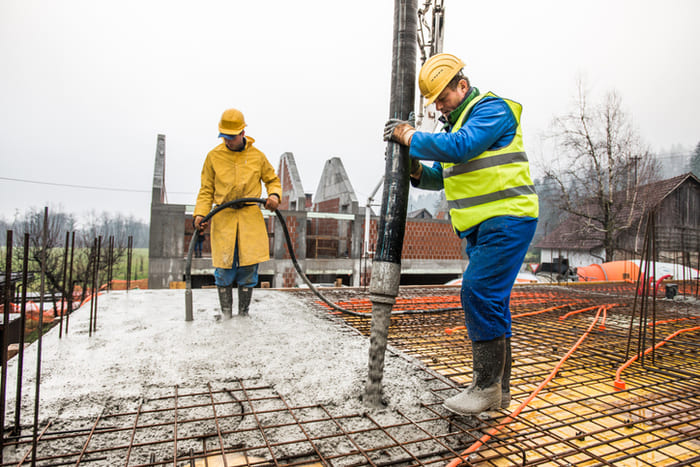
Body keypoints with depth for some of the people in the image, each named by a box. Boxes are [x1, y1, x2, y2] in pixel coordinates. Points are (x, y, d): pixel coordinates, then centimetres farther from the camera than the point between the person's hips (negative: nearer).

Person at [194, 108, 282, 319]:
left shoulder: (257, 156, 6)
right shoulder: (214, 156, 6)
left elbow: (272, 180, 18)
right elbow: (206, 190, 10)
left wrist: (274, 195, -4)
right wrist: (200, 214, -4)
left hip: (251, 218, 0)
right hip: (223, 218, 0)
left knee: (248, 267, 0)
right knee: (224, 268, -1)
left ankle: (244, 313, 14)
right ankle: (226, 313, 13)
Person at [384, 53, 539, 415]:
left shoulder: (493, 108, -7)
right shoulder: (457, 123, 20)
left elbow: (460, 147, -25)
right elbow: (442, 177, 22)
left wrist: (411, 137, -13)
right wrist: (417, 170, 2)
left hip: (507, 219, -9)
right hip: (481, 227, 9)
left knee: (479, 293, -16)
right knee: (490, 302, 10)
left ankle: (487, 386, -2)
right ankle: (498, 388, 21)